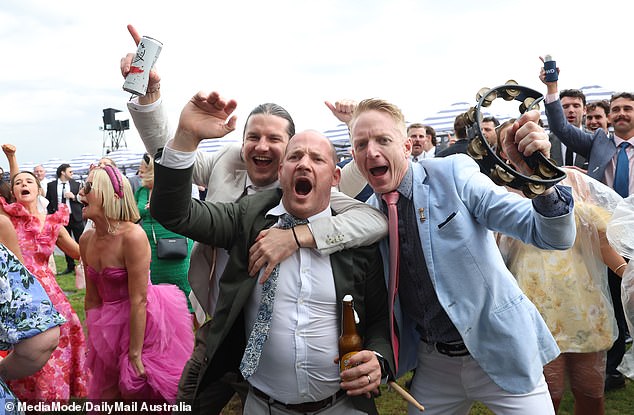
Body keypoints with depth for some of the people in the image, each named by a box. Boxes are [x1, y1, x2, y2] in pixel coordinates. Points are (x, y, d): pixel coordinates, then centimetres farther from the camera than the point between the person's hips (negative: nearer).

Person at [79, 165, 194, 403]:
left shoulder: (133, 236, -23)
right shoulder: (87, 239, -1)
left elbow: (139, 301, -22)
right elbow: (92, 297, 6)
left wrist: (135, 354, -18)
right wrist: (92, 343, 9)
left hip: (144, 324, -6)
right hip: (111, 327, 7)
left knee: (137, 392, 9)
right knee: (106, 395, 18)